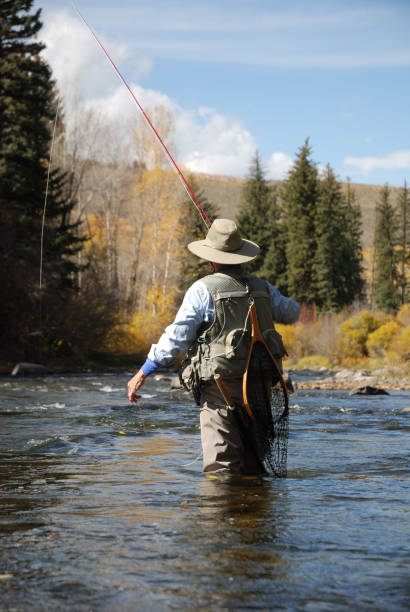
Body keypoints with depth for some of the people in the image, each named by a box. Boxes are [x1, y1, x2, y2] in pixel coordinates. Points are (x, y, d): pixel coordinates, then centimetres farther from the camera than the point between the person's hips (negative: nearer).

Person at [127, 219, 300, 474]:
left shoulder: (203, 290, -7)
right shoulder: (262, 287, 9)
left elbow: (176, 336, -8)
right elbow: (292, 313, 28)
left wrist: (143, 373, -2)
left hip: (221, 385, -5)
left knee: (221, 465, -6)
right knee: (252, 460, 17)